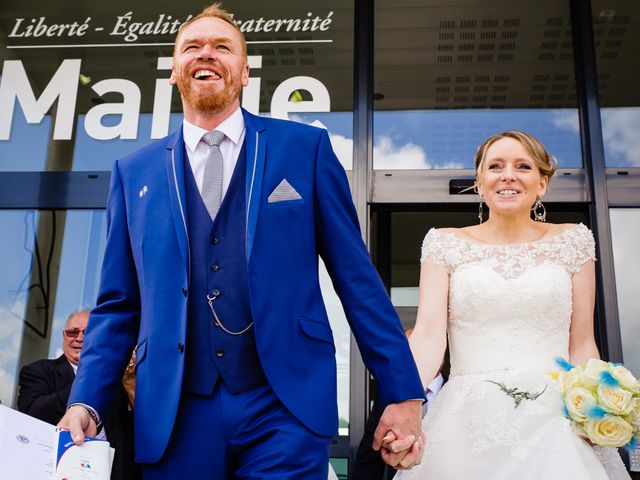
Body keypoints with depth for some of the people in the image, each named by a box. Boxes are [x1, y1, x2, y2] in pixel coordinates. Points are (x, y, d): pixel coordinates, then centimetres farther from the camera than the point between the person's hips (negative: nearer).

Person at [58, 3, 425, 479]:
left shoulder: (305, 147, 3)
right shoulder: (134, 172, 9)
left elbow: (357, 279, 1)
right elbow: (118, 305, 10)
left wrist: (403, 394, -1)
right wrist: (85, 402, -2)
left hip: (286, 409, -2)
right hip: (174, 419, 2)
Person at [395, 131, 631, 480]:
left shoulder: (573, 241, 8)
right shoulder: (446, 244, 6)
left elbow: (582, 344, 8)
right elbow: (428, 332, -6)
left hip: (555, 418, 1)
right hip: (469, 421, 0)